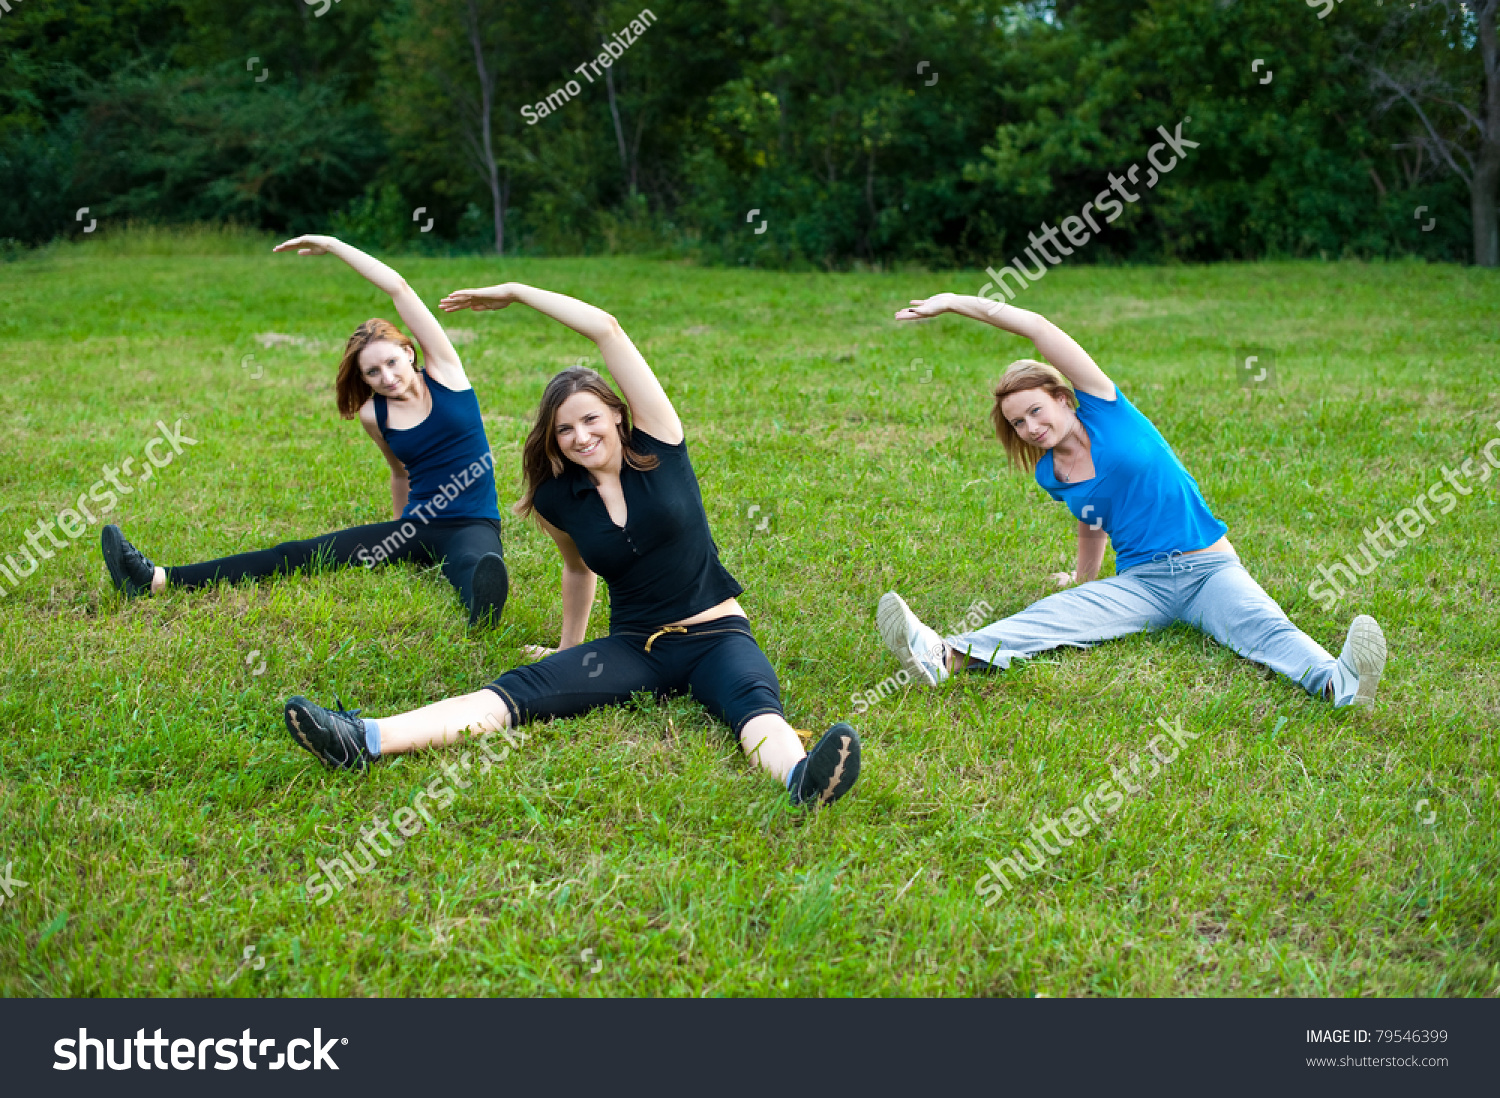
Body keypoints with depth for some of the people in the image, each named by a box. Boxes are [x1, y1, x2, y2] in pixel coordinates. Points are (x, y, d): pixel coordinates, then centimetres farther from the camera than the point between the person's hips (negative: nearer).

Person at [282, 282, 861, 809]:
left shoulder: (658, 445, -5)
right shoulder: (557, 503, 4)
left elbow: (605, 328, -10)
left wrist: (516, 292, -2)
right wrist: (570, 648, 36)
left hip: (716, 636, -2)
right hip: (633, 645, 2)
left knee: (755, 703, -36)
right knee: (519, 690, -22)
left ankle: (804, 779, -69)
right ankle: (367, 740, -43)